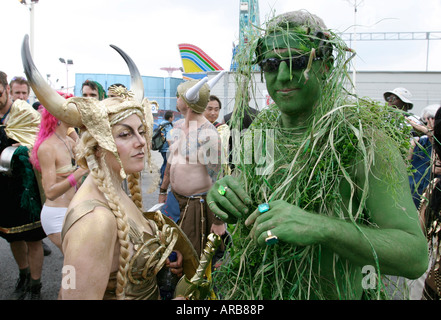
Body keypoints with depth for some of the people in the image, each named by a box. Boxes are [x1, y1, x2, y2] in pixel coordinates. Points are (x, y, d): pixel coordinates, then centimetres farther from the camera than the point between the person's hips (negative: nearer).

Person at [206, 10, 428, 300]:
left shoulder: (364, 137, -22)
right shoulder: (262, 130, -6)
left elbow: (415, 256, -27)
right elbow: (236, 213, 4)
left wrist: (319, 227, -42)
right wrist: (222, 196, -20)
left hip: (333, 292, -4)